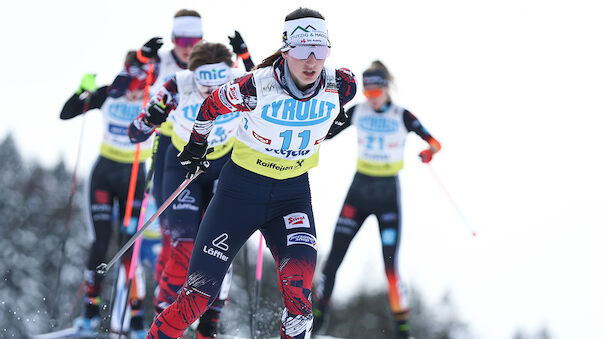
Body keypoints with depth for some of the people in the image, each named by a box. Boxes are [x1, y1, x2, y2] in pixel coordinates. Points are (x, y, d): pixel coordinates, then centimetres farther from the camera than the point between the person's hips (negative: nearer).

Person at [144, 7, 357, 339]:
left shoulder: (340, 86, -14)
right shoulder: (257, 86, -23)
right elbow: (212, 104, -2)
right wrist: (196, 144, 13)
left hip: (293, 193, 2)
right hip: (242, 188, -2)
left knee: (299, 285, -24)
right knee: (198, 293, 0)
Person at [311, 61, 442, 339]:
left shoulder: (402, 116, -6)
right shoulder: (357, 112, 2)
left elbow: (434, 143, -7)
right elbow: (326, 134, 11)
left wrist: (430, 151, -29)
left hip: (388, 193, -3)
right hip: (359, 189, 3)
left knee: (390, 264, -8)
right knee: (334, 257, -3)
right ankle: (317, 315, 7)